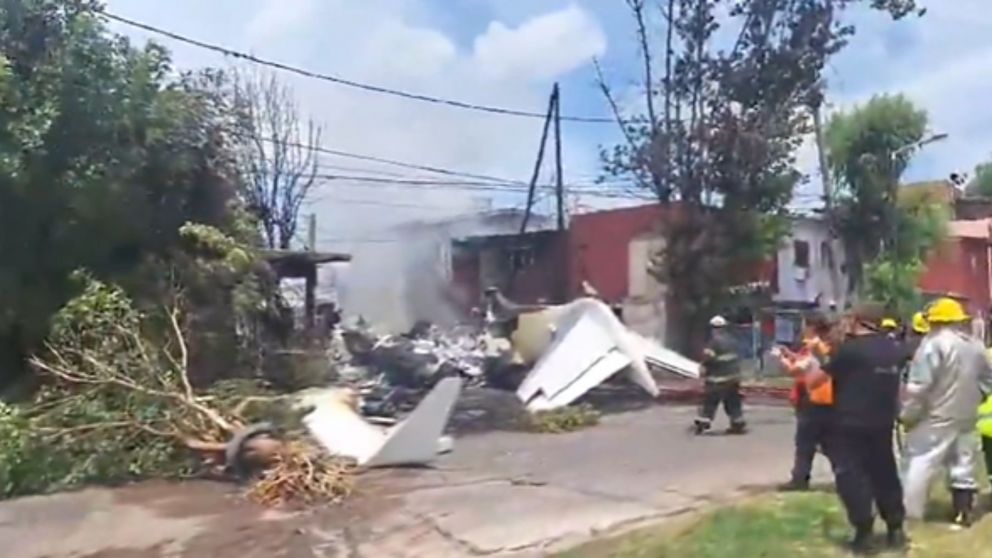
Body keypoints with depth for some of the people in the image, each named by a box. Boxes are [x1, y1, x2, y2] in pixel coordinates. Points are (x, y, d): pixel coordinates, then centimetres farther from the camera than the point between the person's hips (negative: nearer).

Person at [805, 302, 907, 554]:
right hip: (883, 423, 7)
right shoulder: (894, 348, 5)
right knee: (885, 473, 17)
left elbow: (813, 381, -12)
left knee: (851, 475, 1)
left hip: (850, 424, -7)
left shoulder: (849, 348, -15)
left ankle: (864, 533, 2)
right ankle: (896, 528, 23)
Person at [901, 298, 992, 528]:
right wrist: (971, 400, 21)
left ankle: (910, 512, -2)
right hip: (966, 416, 7)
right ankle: (964, 512, 19)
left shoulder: (934, 344, -15)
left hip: (937, 416, -7)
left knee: (921, 463, -3)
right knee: (963, 462, 14)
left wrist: (909, 414, -10)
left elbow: (918, 385, -18)